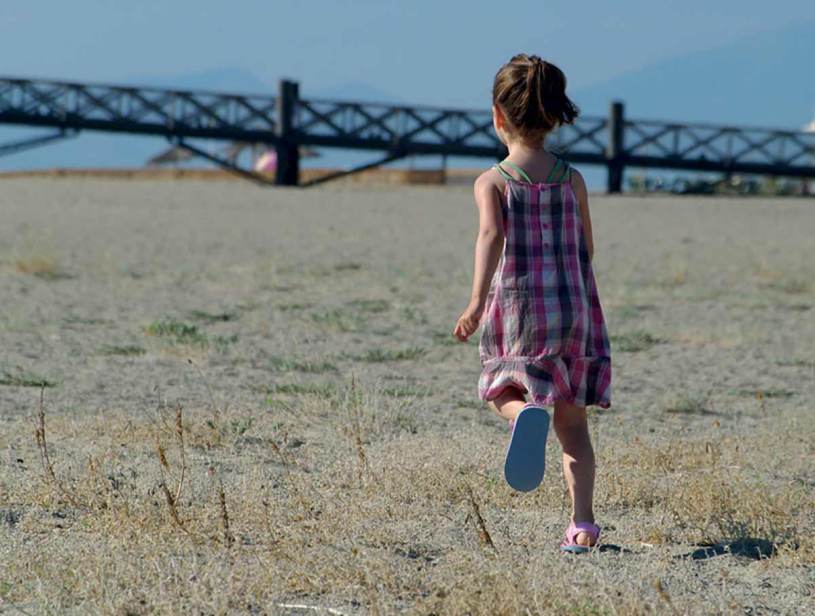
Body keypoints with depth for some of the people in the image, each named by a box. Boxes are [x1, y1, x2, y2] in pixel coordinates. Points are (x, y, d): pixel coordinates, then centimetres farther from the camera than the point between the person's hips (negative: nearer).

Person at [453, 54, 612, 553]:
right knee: (573, 423, 11)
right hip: (573, 307, 2)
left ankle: (527, 413, -22)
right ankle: (582, 521, -1)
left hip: (516, 308, -2)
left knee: (504, 391, 16)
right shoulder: (572, 180, 5)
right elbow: (586, 251, 12)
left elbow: (492, 235, -23)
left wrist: (477, 300, -30)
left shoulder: (492, 182, -5)